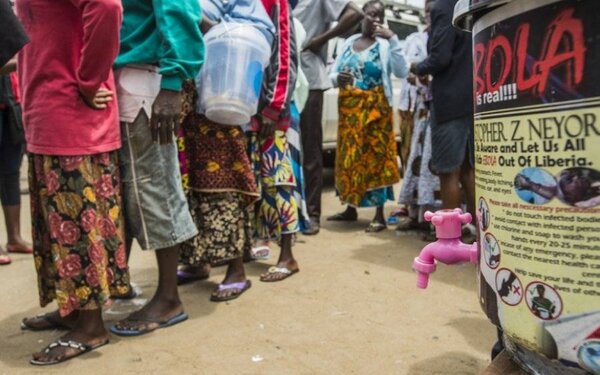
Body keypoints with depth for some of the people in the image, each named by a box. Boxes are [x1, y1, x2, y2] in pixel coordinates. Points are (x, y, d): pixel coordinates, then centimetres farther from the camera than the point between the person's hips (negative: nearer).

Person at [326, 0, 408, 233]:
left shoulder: (386, 45, 0)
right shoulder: (349, 43, 12)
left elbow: (402, 72, -14)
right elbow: (333, 74, 11)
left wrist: (393, 39, -18)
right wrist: (338, 79, -12)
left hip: (375, 109, -4)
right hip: (348, 109, 4)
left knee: (376, 157, -4)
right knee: (348, 158, 7)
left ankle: (379, 215, 1)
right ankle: (351, 209, 20)